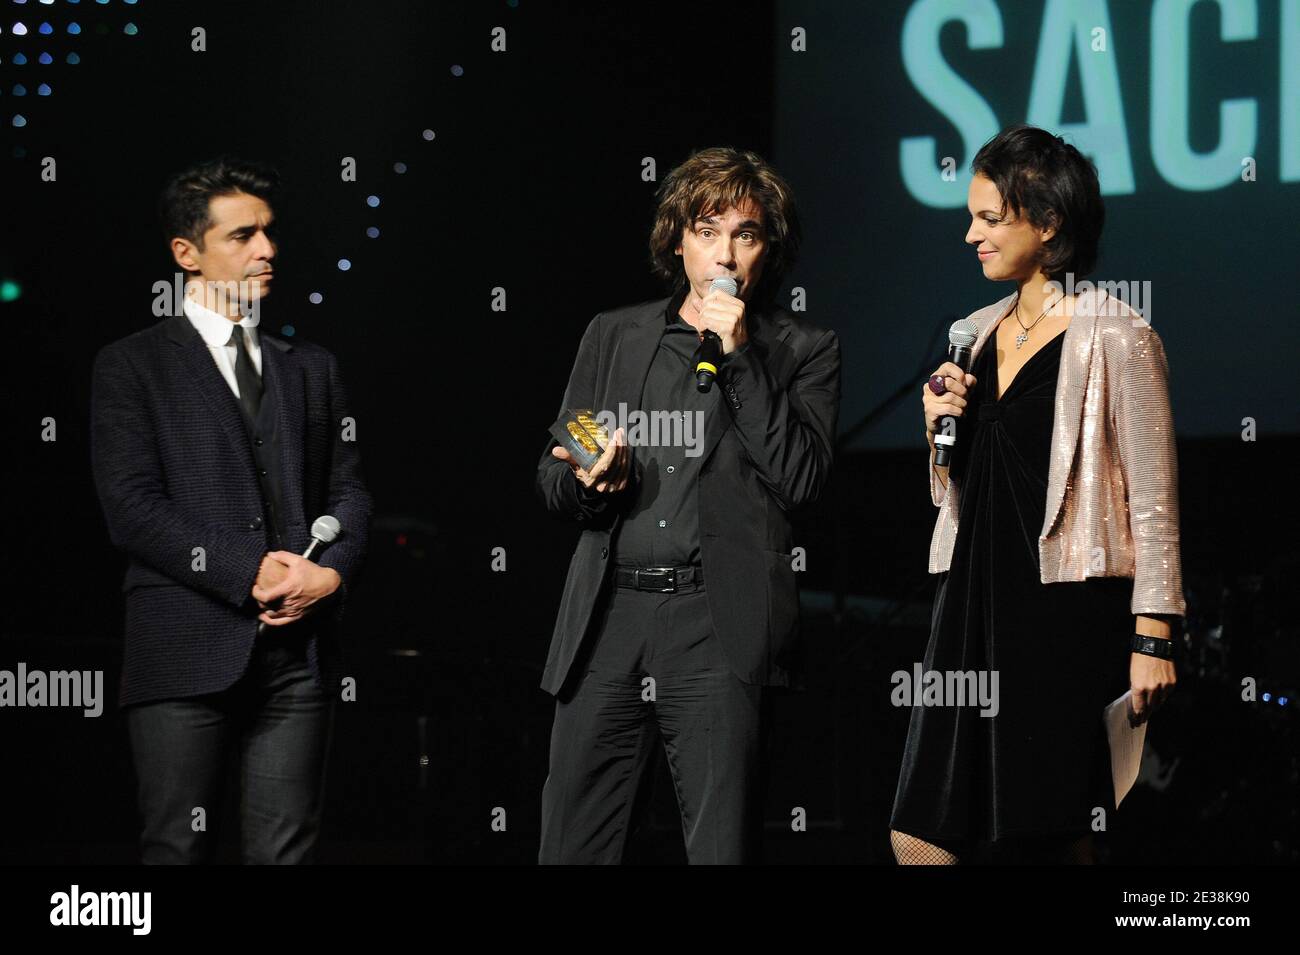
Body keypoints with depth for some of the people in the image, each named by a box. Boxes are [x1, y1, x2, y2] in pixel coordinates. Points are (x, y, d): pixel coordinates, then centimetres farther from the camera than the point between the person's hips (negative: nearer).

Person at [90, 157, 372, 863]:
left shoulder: (310, 368, 21)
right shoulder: (131, 366, 5)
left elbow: (348, 491, 16)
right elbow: (131, 508, -5)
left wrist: (331, 572, -6)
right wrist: (248, 573, -13)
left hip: (297, 646, 4)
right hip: (186, 649, -4)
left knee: (287, 850, -1)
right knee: (179, 849, -3)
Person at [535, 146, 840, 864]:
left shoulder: (802, 350, 10)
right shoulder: (612, 336, 19)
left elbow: (800, 479, -3)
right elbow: (551, 480, 19)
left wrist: (740, 356, -6)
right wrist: (586, 479, -6)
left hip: (718, 624, -3)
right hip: (608, 612, 3)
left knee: (722, 847, -6)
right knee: (571, 847, 0)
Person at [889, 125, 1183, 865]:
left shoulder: (1115, 339, -6)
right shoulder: (978, 336, 15)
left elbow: (1153, 500, -7)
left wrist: (1153, 637, -13)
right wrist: (942, 431, 3)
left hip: (1067, 611, -7)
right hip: (976, 605, 7)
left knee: (1054, 844, -3)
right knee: (920, 835, -1)